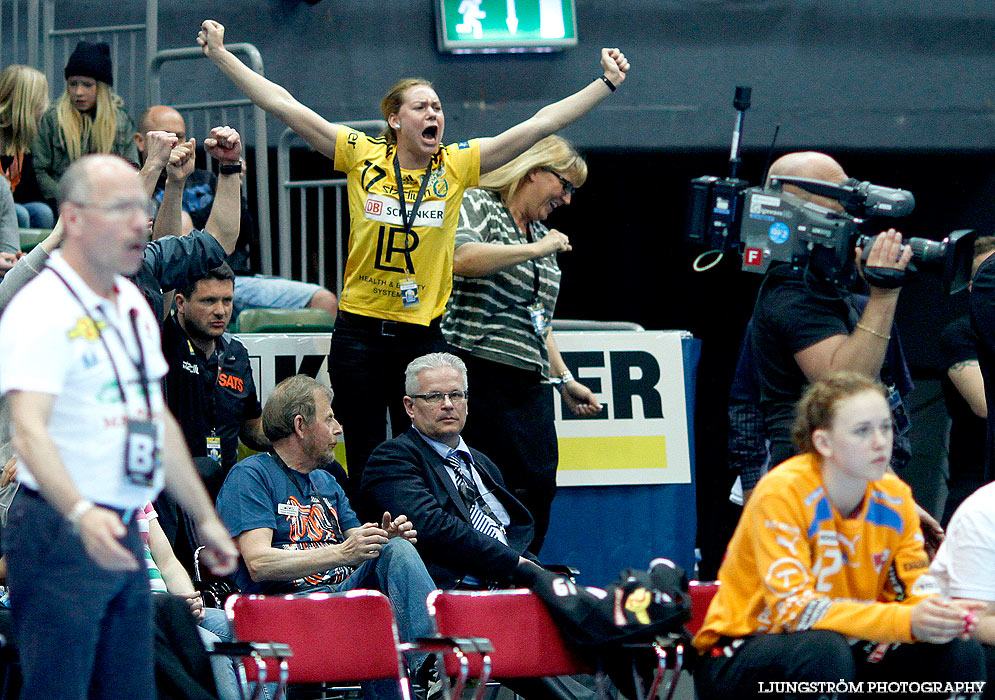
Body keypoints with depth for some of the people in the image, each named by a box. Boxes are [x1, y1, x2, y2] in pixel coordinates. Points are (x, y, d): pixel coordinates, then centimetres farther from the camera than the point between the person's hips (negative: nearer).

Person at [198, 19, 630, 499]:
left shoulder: (457, 165, 2)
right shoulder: (362, 157, -1)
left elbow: (541, 123, 0)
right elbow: (283, 106, -1)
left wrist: (606, 83, -4)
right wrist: (220, 55, -2)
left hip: (423, 336, 1)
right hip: (360, 334, -1)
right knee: (365, 468, 3)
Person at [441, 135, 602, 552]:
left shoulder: (542, 235, 23)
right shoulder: (477, 205, 0)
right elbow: (462, 259, -22)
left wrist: (565, 379, 22)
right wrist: (535, 250, -16)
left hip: (531, 382, 8)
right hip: (481, 372, -8)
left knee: (540, 486, -2)